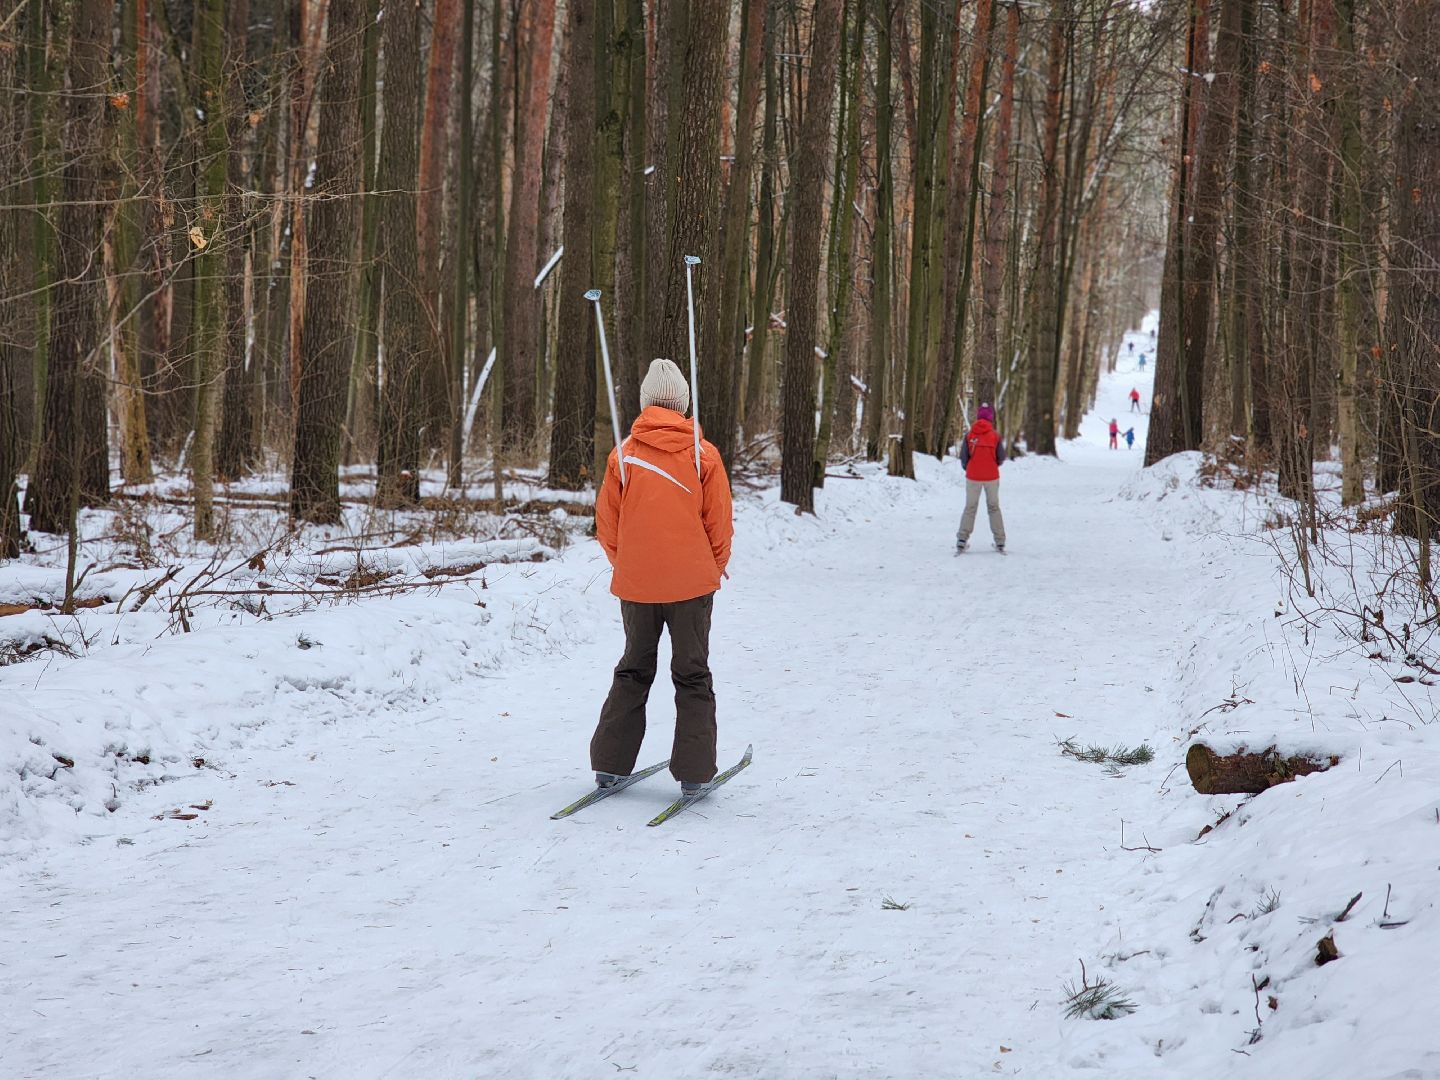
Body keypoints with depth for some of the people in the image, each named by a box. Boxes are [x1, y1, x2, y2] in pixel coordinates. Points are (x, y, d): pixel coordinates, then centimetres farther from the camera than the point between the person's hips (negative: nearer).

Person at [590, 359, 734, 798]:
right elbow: (719, 523, -2)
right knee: (692, 676, 8)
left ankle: (610, 764, 15)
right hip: (692, 581, -2)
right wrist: (714, 568, 14)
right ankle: (694, 772, 5)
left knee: (633, 671, 16)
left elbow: (606, 524, 2)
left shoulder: (623, 455, -3)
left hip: (635, 582, 2)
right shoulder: (703, 454, -6)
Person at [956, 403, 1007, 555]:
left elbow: (963, 457, -5)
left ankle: (962, 540, 1)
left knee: (970, 508, 12)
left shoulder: (969, 435, -7)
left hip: (973, 477, 0)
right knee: (994, 507, 14)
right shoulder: (995, 436, -8)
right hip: (992, 477, 0)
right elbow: (1001, 458, -5)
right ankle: (999, 543, 11)